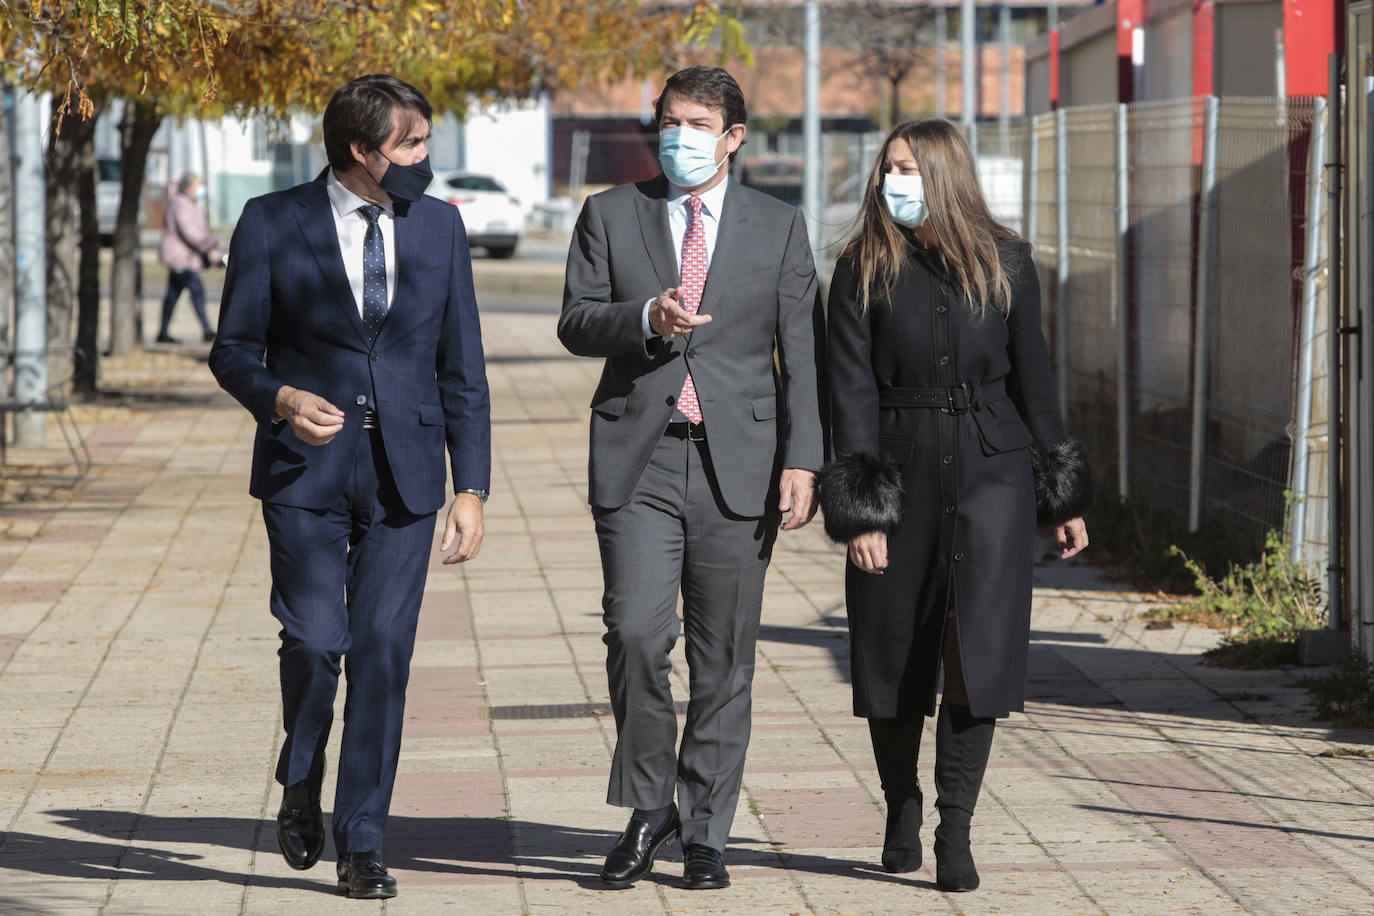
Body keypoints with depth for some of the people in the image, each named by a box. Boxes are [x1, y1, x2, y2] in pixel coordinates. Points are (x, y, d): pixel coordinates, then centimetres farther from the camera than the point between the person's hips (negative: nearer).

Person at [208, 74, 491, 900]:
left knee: (383, 653, -3)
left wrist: (472, 488, 3)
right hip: (306, 468, -2)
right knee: (313, 640, -8)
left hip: (403, 471, 2)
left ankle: (362, 845, 5)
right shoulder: (273, 225, -1)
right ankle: (301, 784, 22)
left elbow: (463, 369, 9)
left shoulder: (440, 227, 8)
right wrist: (280, 399, -18)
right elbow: (235, 349, 4)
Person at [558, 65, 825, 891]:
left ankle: (706, 832, 12)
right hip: (638, 459, 0)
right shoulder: (610, 215, 9)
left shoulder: (779, 227, 8)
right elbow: (576, 323, 5)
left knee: (725, 659, 3)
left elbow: (802, 351, 4)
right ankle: (649, 809, 5)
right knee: (636, 634, -13)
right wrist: (645, 317, -15)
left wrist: (802, 459, -6)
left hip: (739, 462, 0)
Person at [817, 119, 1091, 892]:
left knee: (980, 645, -12)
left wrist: (1063, 496, 11)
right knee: (895, 655, 7)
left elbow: (1033, 378, 11)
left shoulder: (1006, 263, 4)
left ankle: (956, 828, -8)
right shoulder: (864, 269, 0)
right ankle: (902, 807, 28)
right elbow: (852, 392, -4)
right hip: (901, 473, 0)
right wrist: (859, 511, -12)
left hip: (992, 470, 0)